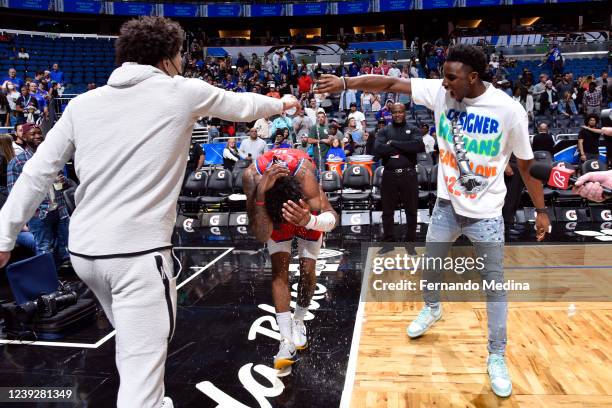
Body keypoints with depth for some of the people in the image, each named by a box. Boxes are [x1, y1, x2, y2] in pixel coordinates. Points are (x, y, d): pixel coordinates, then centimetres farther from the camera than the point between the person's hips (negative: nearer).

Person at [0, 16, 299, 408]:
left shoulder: (83, 102, 8)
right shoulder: (183, 91, 0)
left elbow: (37, 173, 7)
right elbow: (242, 106, 16)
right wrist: (283, 103, 35)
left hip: (84, 249, 6)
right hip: (138, 251, -6)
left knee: (135, 345, 27)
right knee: (140, 373, -2)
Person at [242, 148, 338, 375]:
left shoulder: (303, 171, -43)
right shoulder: (252, 176, -39)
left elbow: (331, 218, -40)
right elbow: (261, 235, -41)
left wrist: (309, 220, -62)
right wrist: (261, 193, -55)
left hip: (306, 210, 0)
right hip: (272, 211, 1)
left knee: (308, 270, -4)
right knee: (279, 270, -11)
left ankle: (298, 322, 22)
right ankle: (287, 341, -7)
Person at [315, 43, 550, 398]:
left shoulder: (509, 109, -17)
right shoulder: (440, 92, -11)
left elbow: (527, 164, -7)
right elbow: (391, 83, -11)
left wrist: (541, 211, -2)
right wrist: (345, 82, -19)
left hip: (486, 213, -3)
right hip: (447, 204, 3)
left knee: (495, 285, 6)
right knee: (430, 265, 19)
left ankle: (497, 358, 25)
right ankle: (432, 309, 51)